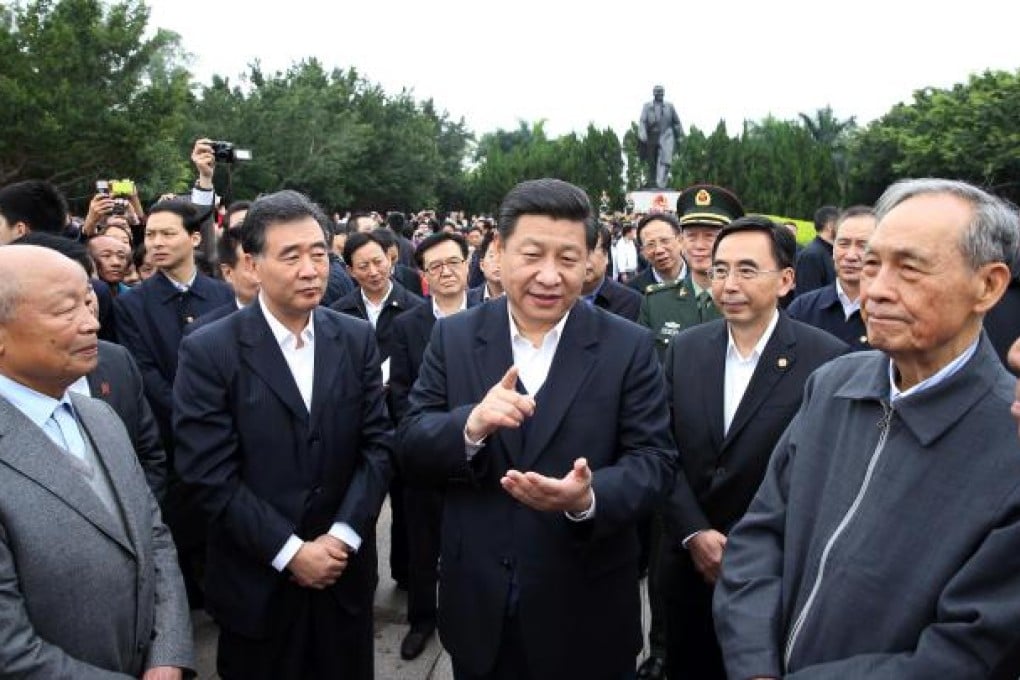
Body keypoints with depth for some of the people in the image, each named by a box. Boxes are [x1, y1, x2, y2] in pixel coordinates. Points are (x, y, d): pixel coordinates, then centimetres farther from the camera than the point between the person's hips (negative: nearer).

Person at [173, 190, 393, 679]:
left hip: (344, 569, 3)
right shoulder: (208, 351, -11)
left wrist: (343, 535, -11)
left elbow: (377, 443, -1)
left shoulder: (357, 339, 0)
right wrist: (289, 550, -15)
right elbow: (211, 475, -14)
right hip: (257, 580, -3)